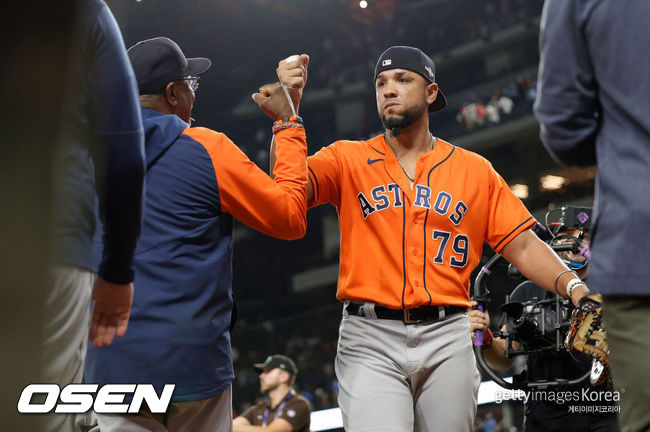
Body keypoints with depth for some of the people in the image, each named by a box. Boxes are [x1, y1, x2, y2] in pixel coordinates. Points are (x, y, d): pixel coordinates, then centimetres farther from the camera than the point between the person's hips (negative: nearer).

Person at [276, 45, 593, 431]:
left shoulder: (475, 170, 12)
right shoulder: (348, 160, 10)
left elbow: (523, 246, 7)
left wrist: (573, 287, -9)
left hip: (447, 341, 2)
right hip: (370, 341, -1)